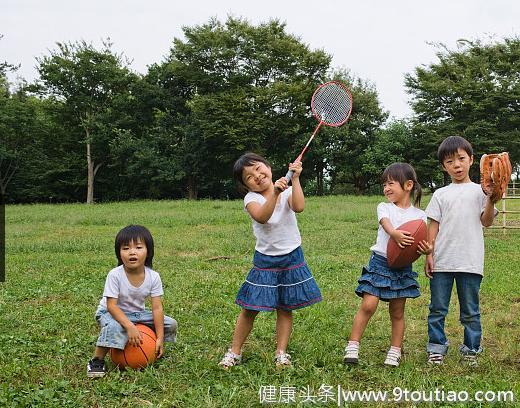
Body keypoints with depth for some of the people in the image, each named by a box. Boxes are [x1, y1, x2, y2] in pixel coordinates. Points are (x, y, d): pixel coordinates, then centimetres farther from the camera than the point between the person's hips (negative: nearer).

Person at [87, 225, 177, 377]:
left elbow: (157, 308, -17)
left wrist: (160, 338, -21)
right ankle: (97, 360, -17)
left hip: (137, 313, 5)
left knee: (171, 325, -7)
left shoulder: (153, 276, -16)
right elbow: (111, 305, -27)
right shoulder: (115, 275, -26)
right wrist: (130, 326, -40)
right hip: (111, 313, -5)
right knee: (115, 328, -39)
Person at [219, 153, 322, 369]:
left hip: (291, 257, 1)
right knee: (250, 308, 3)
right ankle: (234, 352, 16)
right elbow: (262, 217, -31)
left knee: (285, 308, 9)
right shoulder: (251, 199, -9)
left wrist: (295, 179, -29)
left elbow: (298, 207, -27)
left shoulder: (287, 191, -5)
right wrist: (274, 193, -44)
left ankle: (281, 353, 21)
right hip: (264, 260, -1)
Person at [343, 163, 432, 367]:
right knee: (368, 305, -10)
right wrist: (395, 234, -41)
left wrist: (426, 249, -26)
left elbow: (423, 242, -1)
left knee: (397, 312, 9)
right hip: (380, 262, -1)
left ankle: (395, 351, 21)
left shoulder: (419, 215, 6)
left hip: (403, 267, 1)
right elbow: (387, 226, -18)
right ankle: (352, 347, -2)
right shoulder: (384, 208, 4)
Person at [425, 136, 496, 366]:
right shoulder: (441, 194, 9)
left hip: (470, 261, -1)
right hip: (442, 261, 1)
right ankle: (436, 348, 16)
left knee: (470, 311, 8)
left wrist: (491, 200, -18)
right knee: (438, 308, 6)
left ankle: (471, 350, 19)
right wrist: (429, 255, 0)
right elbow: (433, 226, 6)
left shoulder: (479, 191, 6)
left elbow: (486, 222, -2)